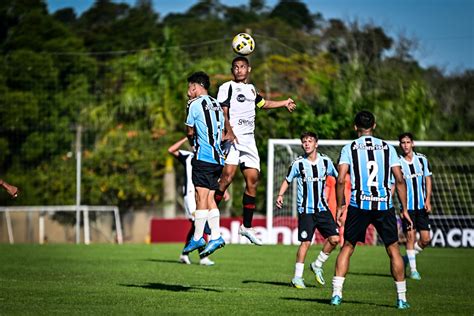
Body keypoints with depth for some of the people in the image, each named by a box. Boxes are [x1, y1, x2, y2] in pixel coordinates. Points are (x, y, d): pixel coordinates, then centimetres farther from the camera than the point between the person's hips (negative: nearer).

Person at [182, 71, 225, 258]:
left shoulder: (195, 104, -4)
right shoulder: (217, 105, 18)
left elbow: (189, 131, 6)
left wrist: (193, 143, 26)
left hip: (203, 157, -7)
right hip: (218, 158, 7)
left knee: (201, 197, -6)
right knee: (210, 198, 8)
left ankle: (197, 238, -5)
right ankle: (216, 237, 3)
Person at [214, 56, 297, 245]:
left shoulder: (251, 88, 22)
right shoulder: (227, 87, 1)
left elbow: (263, 104, 42)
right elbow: (223, 112, -10)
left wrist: (284, 103, 48)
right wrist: (229, 131, -25)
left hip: (249, 139, 7)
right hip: (233, 138, -7)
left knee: (252, 180, 2)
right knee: (227, 176, -22)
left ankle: (247, 227, 10)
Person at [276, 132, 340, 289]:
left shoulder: (325, 161, 2)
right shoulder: (298, 163, -5)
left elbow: (337, 176, 17)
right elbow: (287, 180, 8)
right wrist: (280, 195, -7)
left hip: (322, 208, 3)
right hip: (305, 209, -3)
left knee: (334, 238, -6)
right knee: (306, 242, -9)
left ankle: (317, 265, 16)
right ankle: (297, 277, 1)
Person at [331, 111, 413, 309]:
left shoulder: (349, 148, 4)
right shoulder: (387, 148, 8)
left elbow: (341, 179, -7)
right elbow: (399, 180, 2)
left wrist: (339, 207, 3)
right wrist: (404, 210, 7)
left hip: (358, 205, 0)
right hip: (384, 205, 0)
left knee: (347, 247, 12)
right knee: (393, 249, 9)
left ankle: (336, 294, 3)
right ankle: (401, 298, 8)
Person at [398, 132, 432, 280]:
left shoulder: (422, 159, 3)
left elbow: (428, 179, 9)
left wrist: (428, 200, 0)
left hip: (421, 206, 3)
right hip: (407, 206, -3)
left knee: (425, 239, 0)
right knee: (410, 236, -7)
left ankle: (408, 258, 24)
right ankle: (413, 269, 4)